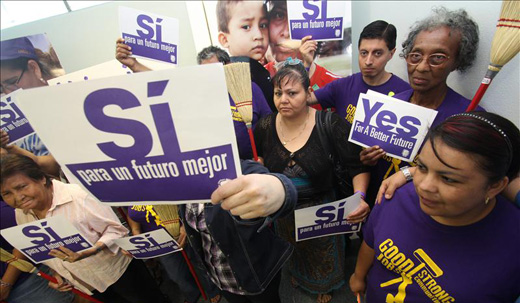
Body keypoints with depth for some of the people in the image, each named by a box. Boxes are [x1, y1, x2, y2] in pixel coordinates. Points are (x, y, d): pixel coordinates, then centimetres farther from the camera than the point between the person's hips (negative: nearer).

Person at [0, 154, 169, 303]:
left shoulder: (78, 196, -29)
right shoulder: (21, 214, -6)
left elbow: (116, 229, -23)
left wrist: (88, 252, -37)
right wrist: (56, 272, 2)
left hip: (118, 271, -6)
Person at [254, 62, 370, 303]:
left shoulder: (330, 125, -24)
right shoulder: (265, 127, -15)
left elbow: (358, 165, -18)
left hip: (321, 207, -2)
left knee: (322, 254, 27)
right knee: (294, 250, 33)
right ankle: (297, 274, 69)